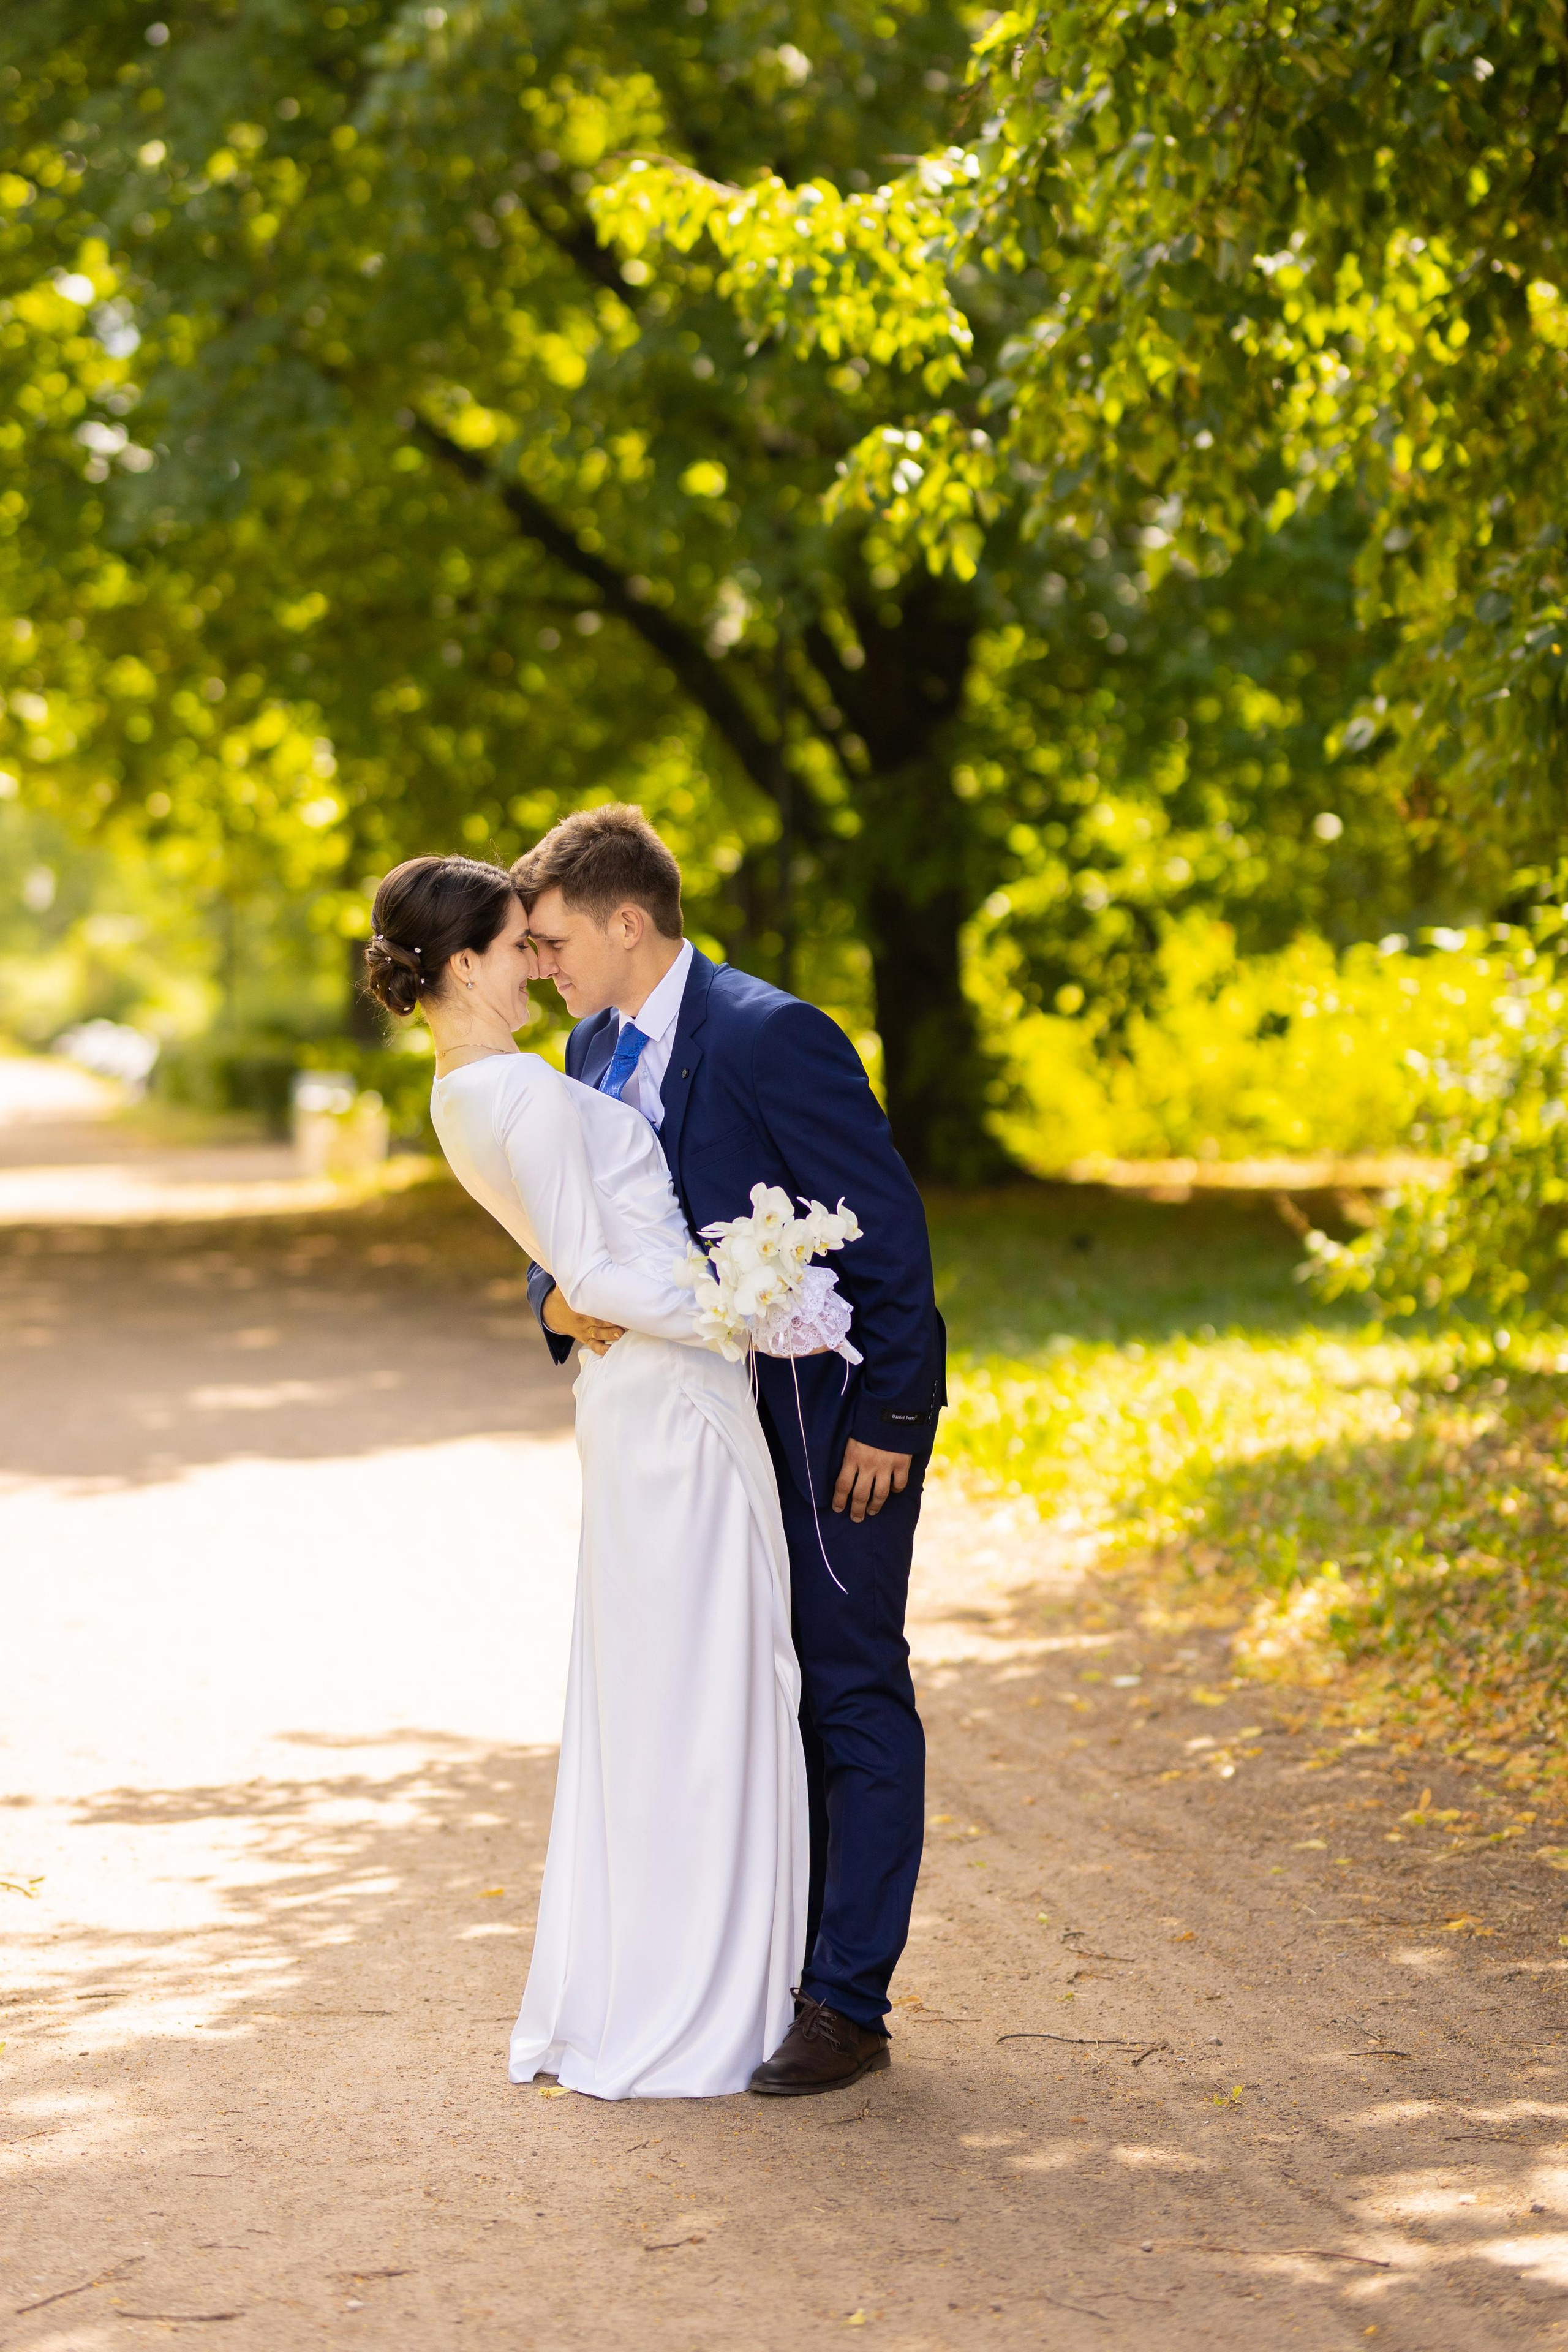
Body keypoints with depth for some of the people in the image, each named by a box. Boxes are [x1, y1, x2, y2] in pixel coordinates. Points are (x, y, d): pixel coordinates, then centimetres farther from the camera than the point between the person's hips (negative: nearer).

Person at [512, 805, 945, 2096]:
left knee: (854, 1698, -3)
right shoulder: (598, 1051, 5)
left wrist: (883, 1421, -19)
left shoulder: (770, 1037, -20)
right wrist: (559, 1296, -11)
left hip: (839, 1409, -8)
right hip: (721, 1410, 8)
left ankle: (848, 2002, 1)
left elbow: (887, 1226, -19)